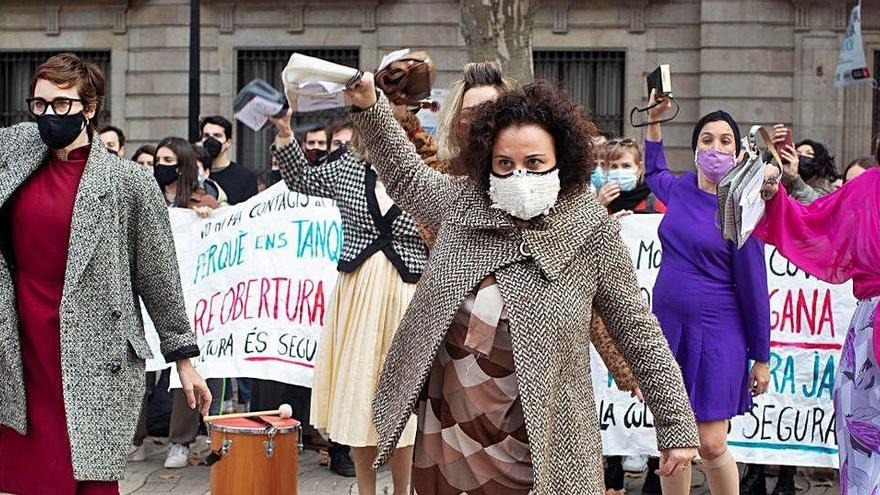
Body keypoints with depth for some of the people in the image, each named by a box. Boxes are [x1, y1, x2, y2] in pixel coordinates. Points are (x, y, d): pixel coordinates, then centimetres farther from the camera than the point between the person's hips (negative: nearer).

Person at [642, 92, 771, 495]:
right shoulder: (679, 189, 6)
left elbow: (753, 286, -5)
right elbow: (654, 173, 33)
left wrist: (761, 358, -3)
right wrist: (654, 120, 26)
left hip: (716, 334, -5)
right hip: (668, 326, 5)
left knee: (711, 447, -6)